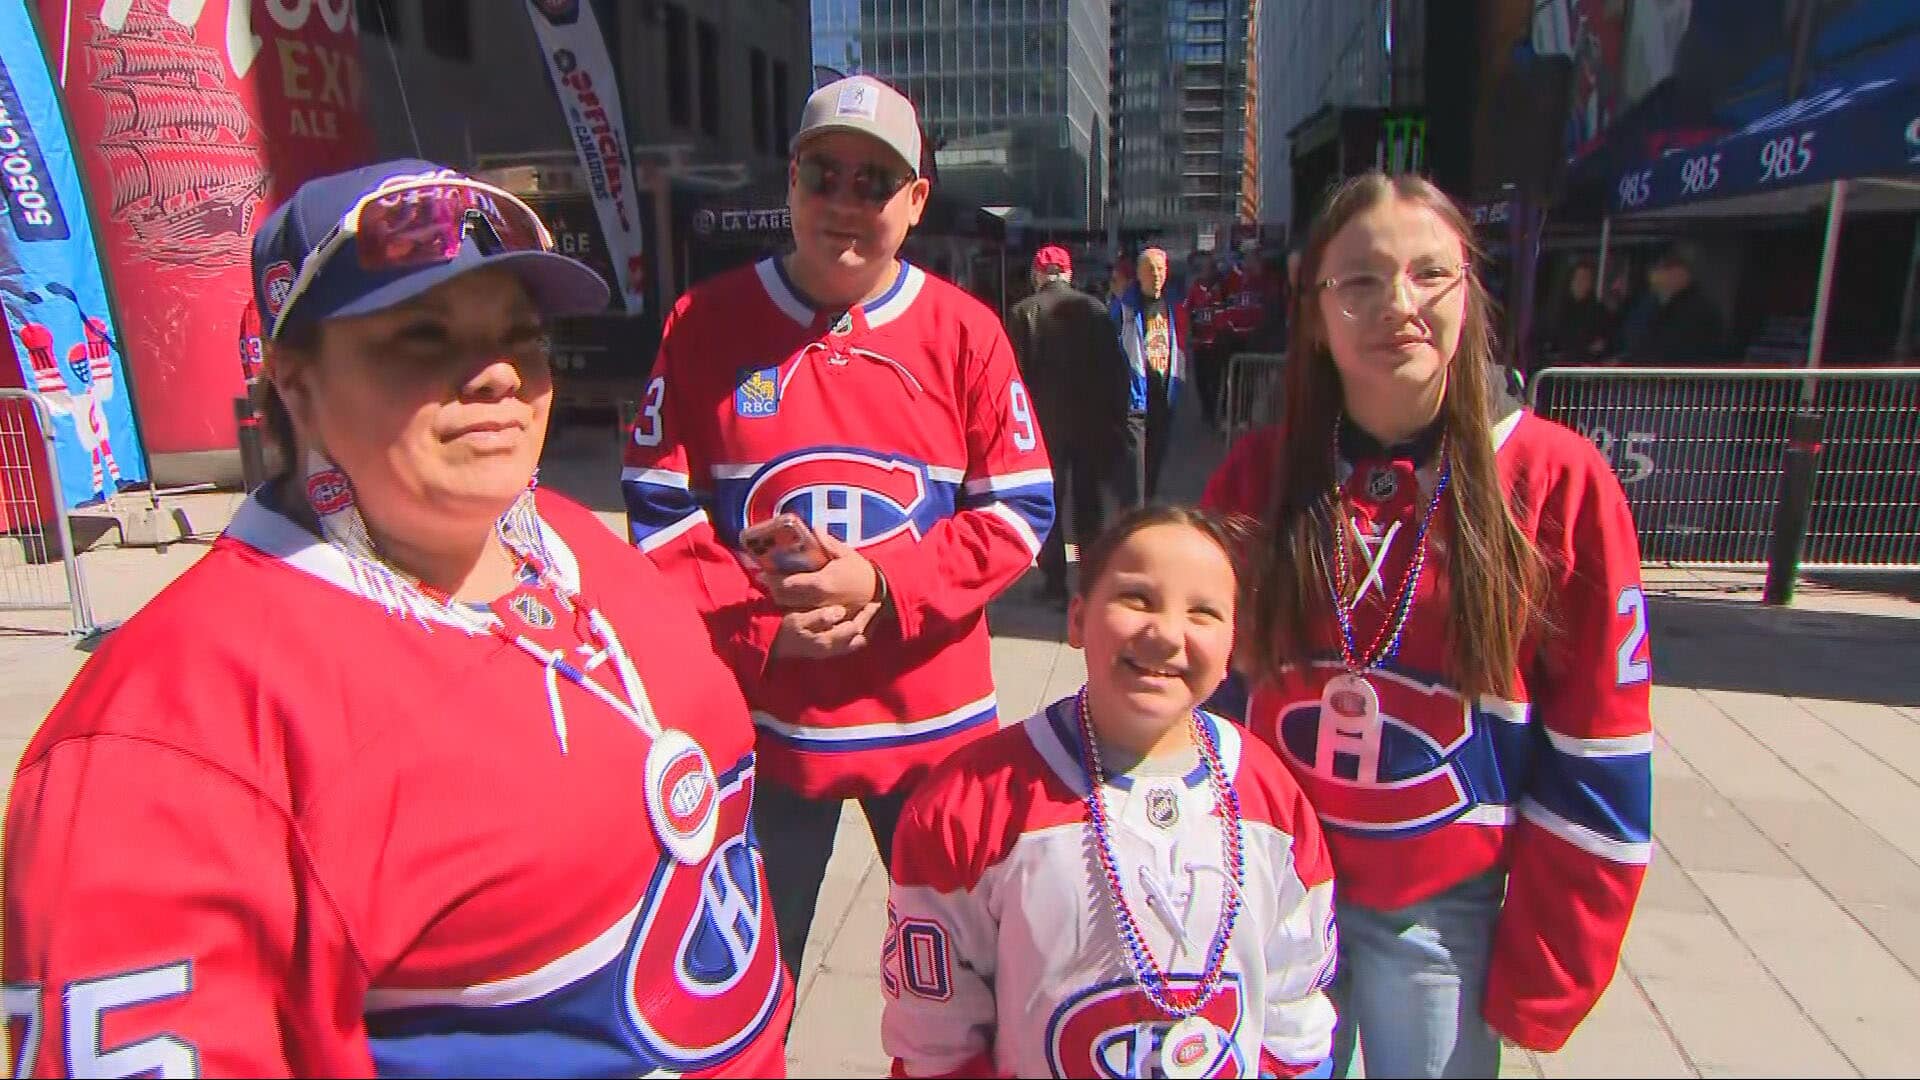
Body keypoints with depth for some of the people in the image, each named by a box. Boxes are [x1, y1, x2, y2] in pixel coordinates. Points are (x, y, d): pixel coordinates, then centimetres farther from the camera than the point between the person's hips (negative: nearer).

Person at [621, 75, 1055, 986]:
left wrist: (881, 584, -16)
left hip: (934, 717, 1)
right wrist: (764, 620, -13)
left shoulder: (964, 330, -2)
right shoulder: (706, 323, -1)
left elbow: (1020, 511, -3)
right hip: (758, 715, 0)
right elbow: (659, 508, 0)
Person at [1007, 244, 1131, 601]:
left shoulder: (1023, 312, -6)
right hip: (1092, 421, 2)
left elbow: (1015, 371, -7)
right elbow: (1116, 368, 1)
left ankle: (1055, 582, 7)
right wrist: (1116, 415, 8)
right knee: (1088, 499, 12)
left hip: (1045, 421, -2)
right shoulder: (1094, 308, -1)